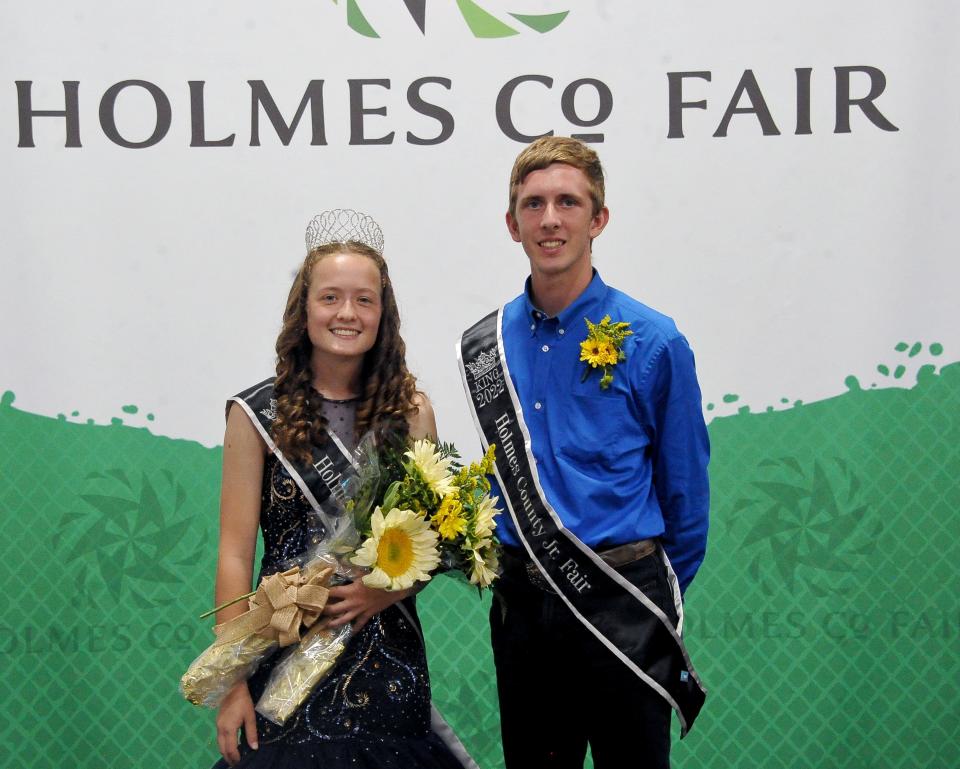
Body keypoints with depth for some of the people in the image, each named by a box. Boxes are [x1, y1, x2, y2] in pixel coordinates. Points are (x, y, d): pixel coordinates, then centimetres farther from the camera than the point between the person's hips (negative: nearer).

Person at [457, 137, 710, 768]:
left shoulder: (654, 343, -9)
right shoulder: (483, 347, 3)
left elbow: (685, 490, -1)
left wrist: (662, 597, 5)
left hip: (621, 604, -3)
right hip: (522, 606, 4)